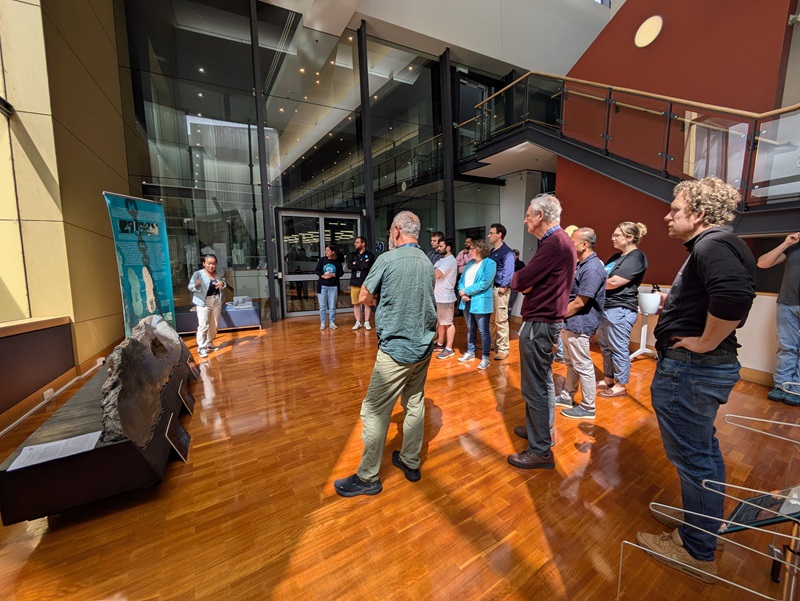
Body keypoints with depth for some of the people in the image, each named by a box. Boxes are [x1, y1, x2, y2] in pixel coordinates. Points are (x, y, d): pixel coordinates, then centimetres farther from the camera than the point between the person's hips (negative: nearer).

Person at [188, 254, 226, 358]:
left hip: (217, 300, 6)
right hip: (203, 302, -6)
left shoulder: (218, 274, 6)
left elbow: (222, 282, 20)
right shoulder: (198, 273, -10)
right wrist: (196, 284, -34)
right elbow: (190, 287, -12)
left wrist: (222, 283, -4)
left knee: (214, 325, 13)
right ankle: (201, 347, -1)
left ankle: (209, 344, 29)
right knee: (203, 325, -9)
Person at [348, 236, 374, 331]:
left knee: (367, 303, 1)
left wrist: (356, 264, -6)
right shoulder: (352, 255, 10)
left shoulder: (369, 255, 0)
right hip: (355, 283, 3)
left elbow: (367, 265, -18)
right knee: (356, 304, 7)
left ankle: (366, 322, 11)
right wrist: (362, 265, -11)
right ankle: (358, 322, 17)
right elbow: (349, 265, -8)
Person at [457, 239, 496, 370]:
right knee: (470, 329, 17)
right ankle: (470, 352, 29)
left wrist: (466, 291, -14)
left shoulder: (489, 263, -7)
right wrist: (462, 293, -9)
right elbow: (462, 280, 11)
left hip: (480, 302, -7)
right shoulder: (470, 263, 17)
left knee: (483, 331, 0)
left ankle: (485, 357, 8)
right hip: (467, 302, 7)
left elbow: (484, 283, -18)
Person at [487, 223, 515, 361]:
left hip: (499, 289, -9)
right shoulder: (491, 251, 18)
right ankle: (493, 344, 30)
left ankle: (503, 349, 5)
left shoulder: (507, 252, -9)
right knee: (490, 320, 16)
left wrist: (503, 287, -20)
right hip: (489, 288, 9)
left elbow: (508, 272, -17)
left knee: (501, 321, -4)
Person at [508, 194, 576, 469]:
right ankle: (541, 429, 38)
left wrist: (516, 279, -2)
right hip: (549, 320, 11)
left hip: (539, 323, -11)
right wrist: (525, 282, -6)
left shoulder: (554, 243, -20)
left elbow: (520, 281, -22)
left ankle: (540, 451, 11)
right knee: (543, 381, 21)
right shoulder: (562, 240, 14)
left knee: (535, 387, -1)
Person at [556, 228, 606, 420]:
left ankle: (588, 408, 16)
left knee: (583, 366, 2)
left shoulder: (592, 268, -20)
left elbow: (579, 303, -22)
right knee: (571, 363, 20)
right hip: (571, 323, 10)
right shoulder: (582, 264, 13)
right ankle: (567, 397, 34)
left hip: (579, 325, -10)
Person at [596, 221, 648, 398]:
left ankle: (620, 386, 12)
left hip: (620, 310, -9)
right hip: (605, 308, 9)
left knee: (618, 349, 0)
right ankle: (608, 380, 28)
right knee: (605, 347, 15)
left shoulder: (636, 257, -11)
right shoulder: (617, 257, 17)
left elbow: (614, 282, -19)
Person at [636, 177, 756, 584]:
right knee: (703, 449, 23)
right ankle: (701, 518, 43)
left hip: (690, 368, -11)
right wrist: (677, 302, 10)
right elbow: (734, 295, 23)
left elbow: (734, 294, -35)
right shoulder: (712, 244, 14)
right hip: (706, 367, 11)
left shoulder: (712, 244, -17)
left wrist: (704, 343, -24)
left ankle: (697, 551, 22)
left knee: (692, 456, 4)